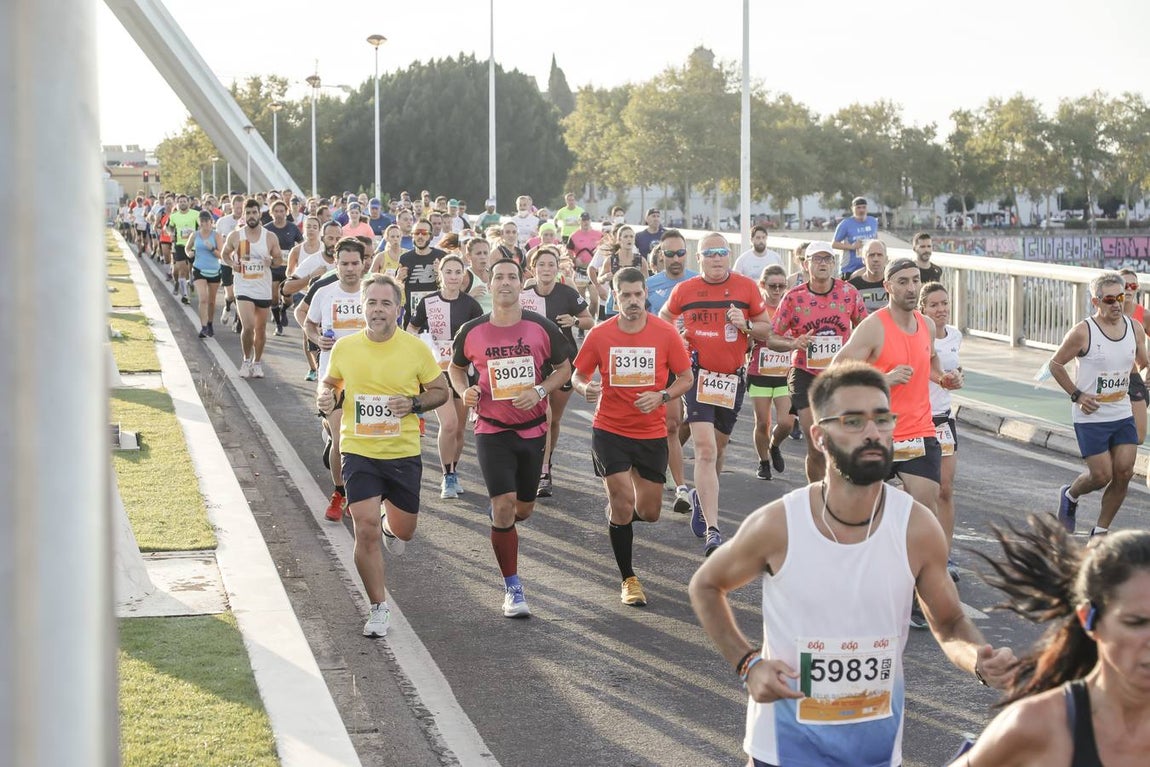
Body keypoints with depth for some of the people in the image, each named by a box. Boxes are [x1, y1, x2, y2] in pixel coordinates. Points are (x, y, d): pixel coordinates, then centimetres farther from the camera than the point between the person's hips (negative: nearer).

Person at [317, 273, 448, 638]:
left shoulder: (415, 348, -6)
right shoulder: (344, 347, -3)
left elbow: (440, 391, 4)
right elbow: (330, 381, 14)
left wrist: (415, 404, -15)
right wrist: (326, 396, -8)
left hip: (404, 453, 1)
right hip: (359, 452, -1)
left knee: (403, 531, 13)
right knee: (366, 530, -11)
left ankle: (391, 527, 53)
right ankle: (379, 608, 6)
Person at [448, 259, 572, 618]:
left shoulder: (542, 328, -6)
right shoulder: (472, 332, -4)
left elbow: (564, 368, 6)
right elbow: (456, 367, 14)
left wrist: (539, 391, -13)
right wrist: (465, 391, -8)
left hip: (532, 429, 2)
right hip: (492, 430, -2)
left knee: (524, 508, 13)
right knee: (504, 504, -14)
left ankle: (502, 528, 53)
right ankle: (512, 588, -3)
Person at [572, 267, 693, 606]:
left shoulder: (666, 333, -6)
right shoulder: (599, 334, -6)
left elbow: (686, 377, 1)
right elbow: (578, 375, 4)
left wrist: (662, 396, -17)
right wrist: (585, 388, -19)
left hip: (652, 433, 2)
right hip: (609, 430, -1)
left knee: (649, 512, 8)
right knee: (622, 502, -10)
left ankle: (618, 512, 47)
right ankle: (628, 580, 7)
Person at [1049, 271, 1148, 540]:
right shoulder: (1083, 332, -14)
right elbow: (1055, 364, -3)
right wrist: (1077, 395, -11)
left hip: (1123, 415, 5)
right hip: (1090, 417, -5)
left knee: (1124, 473, -2)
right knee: (1101, 476, -7)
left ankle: (1100, 532, 13)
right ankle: (1070, 495, 28)